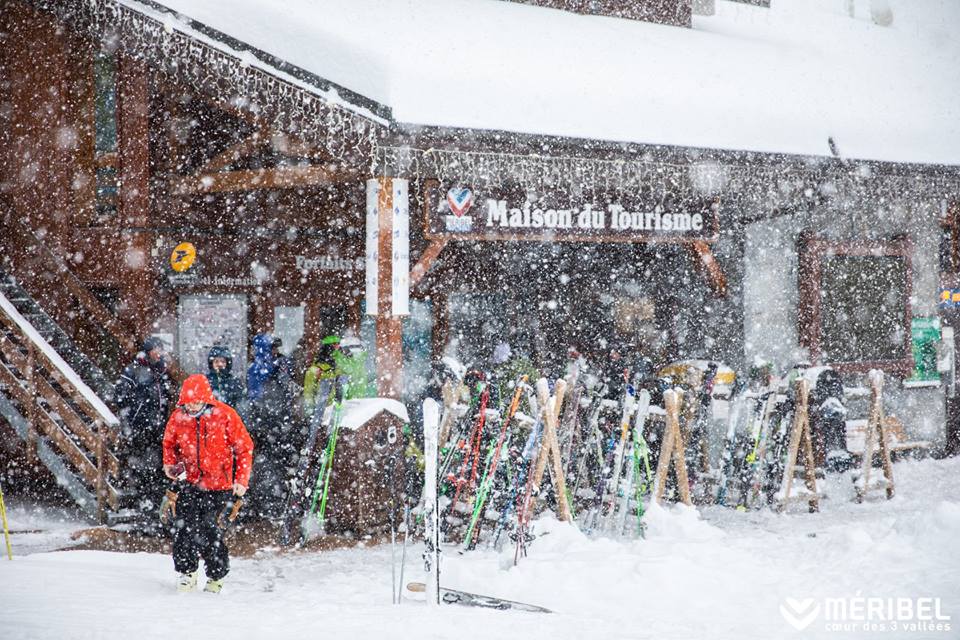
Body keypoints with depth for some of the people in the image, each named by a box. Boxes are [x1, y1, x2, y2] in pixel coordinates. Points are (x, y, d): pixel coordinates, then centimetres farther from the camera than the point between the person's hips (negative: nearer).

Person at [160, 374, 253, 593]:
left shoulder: (225, 415, -10)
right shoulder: (178, 417, -2)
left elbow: (245, 447, -2)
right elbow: (169, 443, 18)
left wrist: (241, 480, -7)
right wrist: (169, 464, -2)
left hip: (218, 485, -3)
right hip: (188, 483, 3)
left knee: (208, 529, -8)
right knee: (186, 526, -10)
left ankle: (216, 575, 11)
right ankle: (187, 571, 8)